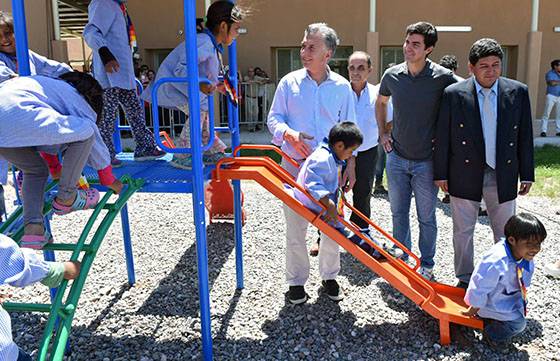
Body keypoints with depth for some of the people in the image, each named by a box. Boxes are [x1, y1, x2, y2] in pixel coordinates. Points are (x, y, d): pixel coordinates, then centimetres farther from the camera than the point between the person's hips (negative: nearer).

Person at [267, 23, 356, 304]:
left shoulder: (342, 87, 3)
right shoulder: (289, 82, 0)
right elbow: (274, 119, 3)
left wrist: (350, 164, 3)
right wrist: (289, 134, -18)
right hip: (294, 164, -1)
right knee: (295, 227, 5)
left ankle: (329, 276, 29)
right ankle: (296, 281, 21)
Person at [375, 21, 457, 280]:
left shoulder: (443, 78, -13)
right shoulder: (392, 75, -2)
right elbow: (380, 102, 18)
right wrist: (383, 133, 10)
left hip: (426, 161, -3)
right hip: (396, 156, 3)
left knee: (426, 217, 9)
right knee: (398, 212, 15)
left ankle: (426, 264, 27)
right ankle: (401, 258, 33)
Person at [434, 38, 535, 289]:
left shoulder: (518, 92, -2)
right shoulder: (454, 94, -7)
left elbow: (525, 136, 3)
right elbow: (442, 138, -3)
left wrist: (527, 174, 4)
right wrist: (440, 174, -2)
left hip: (503, 175, 2)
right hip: (465, 173, -1)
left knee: (506, 232, 12)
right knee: (463, 230, 11)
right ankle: (465, 280, 28)